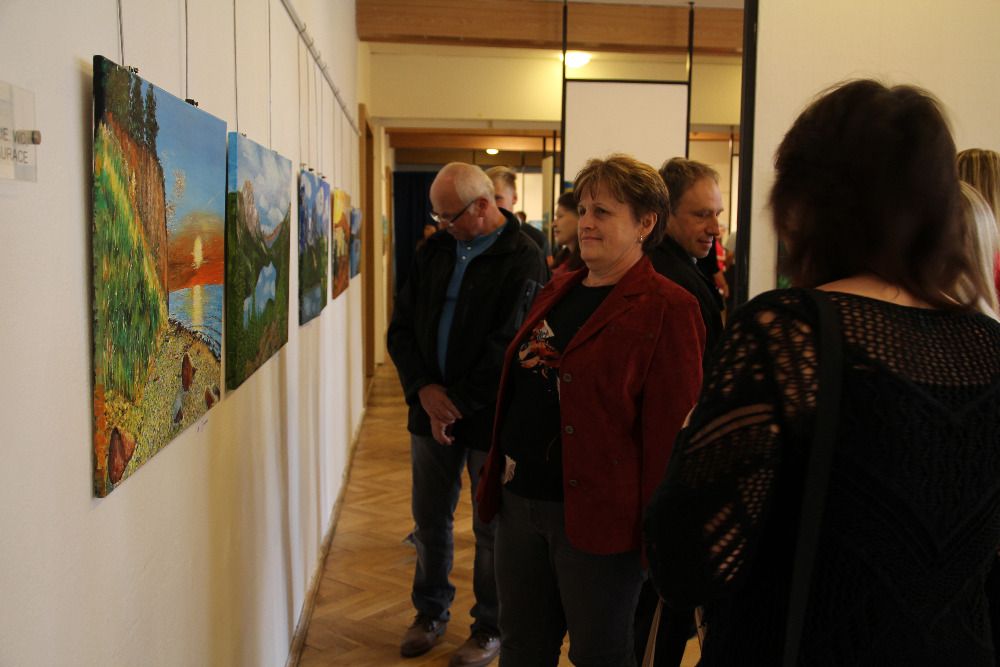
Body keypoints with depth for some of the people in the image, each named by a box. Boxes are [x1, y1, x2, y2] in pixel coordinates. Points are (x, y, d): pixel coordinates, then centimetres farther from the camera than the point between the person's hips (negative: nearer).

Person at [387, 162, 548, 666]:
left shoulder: (522, 260, -12)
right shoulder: (434, 251, 6)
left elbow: (507, 346, -18)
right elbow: (401, 327, 6)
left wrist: (456, 404, -16)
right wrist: (424, 389, -9)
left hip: (490, 417, -5)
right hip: (431, 410, 5)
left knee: (492, 529, 9)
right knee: (429, 520, 15)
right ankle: (430, 612, 36)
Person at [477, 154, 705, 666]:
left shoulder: (666, 309, -13)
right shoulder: (558, 291, 11)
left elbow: (670, 430, -16)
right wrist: (500, 472, 16)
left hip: (596, 513, -7)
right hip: (519, 502, 7)